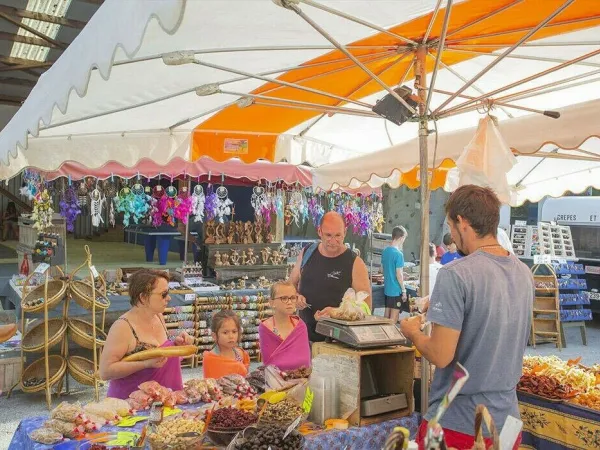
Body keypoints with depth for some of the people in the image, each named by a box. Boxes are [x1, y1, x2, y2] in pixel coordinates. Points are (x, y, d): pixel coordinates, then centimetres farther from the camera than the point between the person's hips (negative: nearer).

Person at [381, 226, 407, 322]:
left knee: (387, 316, 16)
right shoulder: (398, 254, -20)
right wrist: (404, 290, -9)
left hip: (387, 288, 7)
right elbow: (399, 275, -19)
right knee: (393, 318, 3)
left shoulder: (385, 251, 4)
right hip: (396, 290, -7)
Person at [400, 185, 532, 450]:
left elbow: (441, 356, -21)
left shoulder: (456, 275, -22)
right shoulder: (524, 274, 1)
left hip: (458, 423, -6)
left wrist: (412, 332, -3)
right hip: (506, 418, 6)